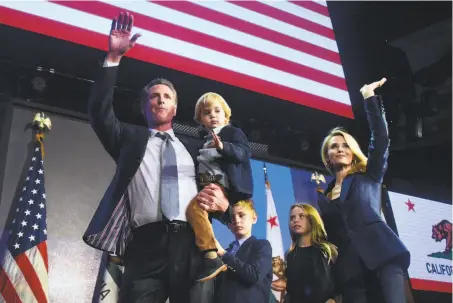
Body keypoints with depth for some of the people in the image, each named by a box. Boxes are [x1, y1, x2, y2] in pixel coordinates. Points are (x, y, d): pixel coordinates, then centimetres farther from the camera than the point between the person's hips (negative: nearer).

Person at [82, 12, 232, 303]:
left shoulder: (194, 148, 22)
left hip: (191, 246, 1)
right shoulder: (130, 138, 21)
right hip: (146, 246, -1)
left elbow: (220, 195, 20)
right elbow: (100, 111, 5)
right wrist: (113, 58, -1)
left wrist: (223, 203, -6)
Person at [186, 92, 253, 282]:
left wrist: (223, 146, -31)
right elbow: (199, 166, 32)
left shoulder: (233, 133, 4)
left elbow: (243, 153, -14)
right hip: (208, 187, 10)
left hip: (224, 185, -10)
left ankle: (212, 257, -34)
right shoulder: (203, 141, 26)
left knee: (194, 207, -32)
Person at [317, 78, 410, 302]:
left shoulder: (368, 177, 14)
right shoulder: (324, 196, 22)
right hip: (349, 268, 4)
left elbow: (381, 138, 1)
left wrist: (370, 98, -1)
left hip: (381, 255, -3)